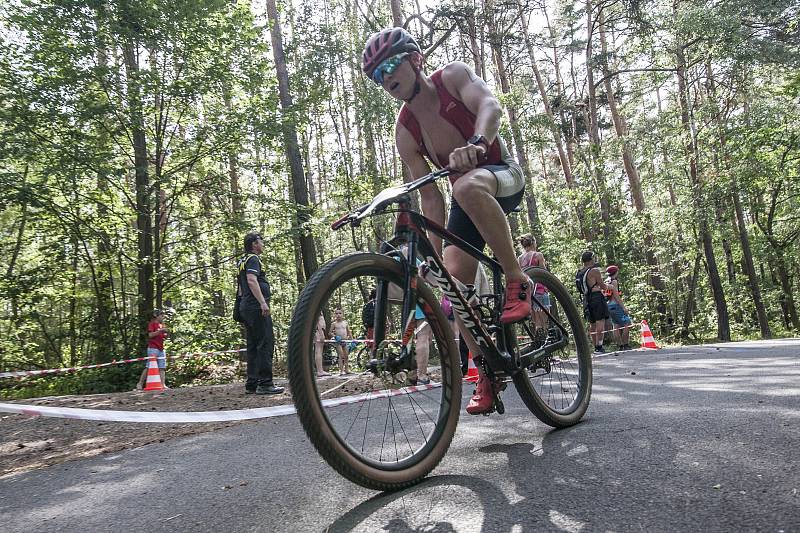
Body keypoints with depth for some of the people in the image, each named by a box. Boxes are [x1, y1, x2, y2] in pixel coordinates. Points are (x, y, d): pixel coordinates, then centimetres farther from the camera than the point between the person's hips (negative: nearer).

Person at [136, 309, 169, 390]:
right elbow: (150, 335, -13)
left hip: (161, 349, 7)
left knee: (162, 368, 0)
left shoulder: (161, 325, 19)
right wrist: (160, 331, -17)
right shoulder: (152, 323, -1)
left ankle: (163, 384, -3)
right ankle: (140, 384, 3)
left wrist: (166, 334, 2)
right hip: (153, 348, -7)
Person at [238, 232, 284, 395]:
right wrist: (263, 302, -28)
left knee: (253, 346, 10)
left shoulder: (243, 261, 24)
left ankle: (251, 384, 12)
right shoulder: (253, 259, -7)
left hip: (246, 307, 11)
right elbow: (252, 280, -22)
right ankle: (265, 384, -11)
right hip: (256, 307, -10)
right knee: (266, 344, -10)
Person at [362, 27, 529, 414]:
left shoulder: (453, 75, -11)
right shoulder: (405, 131, -5)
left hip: (503, 177, -4)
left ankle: (517, 281, -26)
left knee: (468, 186, -40)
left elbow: (490, 106, -32)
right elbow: (429, 197, -7)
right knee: (454, 278, -11)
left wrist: (475, 144, -53)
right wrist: (436, 251, -14)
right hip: (465, 198, 5)